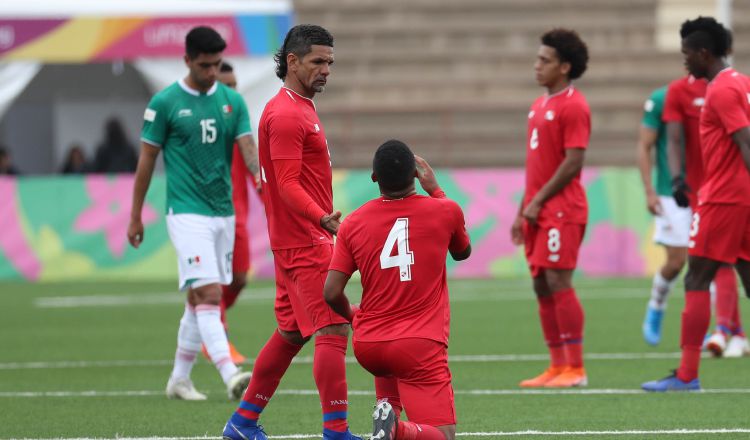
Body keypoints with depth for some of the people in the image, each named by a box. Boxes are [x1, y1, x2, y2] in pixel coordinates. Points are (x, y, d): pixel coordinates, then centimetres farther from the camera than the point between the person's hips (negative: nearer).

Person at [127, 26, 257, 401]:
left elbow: (247, 148, -1)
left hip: (223, 212, 5)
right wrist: (135, 217, 4)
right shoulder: (165, 103, -4)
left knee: (200, 300, 11)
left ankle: (179, 379, 22)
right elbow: (147, 160, 2)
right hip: (187, 212, -5)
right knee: (208, 294, -17)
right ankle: (230, 376, -28)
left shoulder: (232, 101, 8)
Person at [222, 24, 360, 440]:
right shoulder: (286, 115, -16)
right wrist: (322, 218, -37)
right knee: (332, 330, -13)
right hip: (305, 242, -11)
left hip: (298, 239, 11)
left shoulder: (299, 109, 17)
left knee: (290, 334, 15)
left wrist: (322, 221, 21)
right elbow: (288, 184, -23)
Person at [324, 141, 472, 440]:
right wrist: (435, 190, 25)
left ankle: (387, 405, 13)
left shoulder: (353, 223, 0)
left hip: (367, 347, 4)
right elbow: (463, 252, 21)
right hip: (420, 347, -4)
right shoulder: (445, 211, -2)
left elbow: (332, 293, -3)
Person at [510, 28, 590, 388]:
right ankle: (557, 366, 13)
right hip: (538, 211, 9)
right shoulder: (539, 105, 17)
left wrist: (538, 201, -15)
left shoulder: (573, 106, -11)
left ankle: (575, 370, -7)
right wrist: (523, 211, 19)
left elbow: (573, 163, -17)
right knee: (542, 286, 8)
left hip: (561, 210, -9)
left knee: (558, 283, -11)